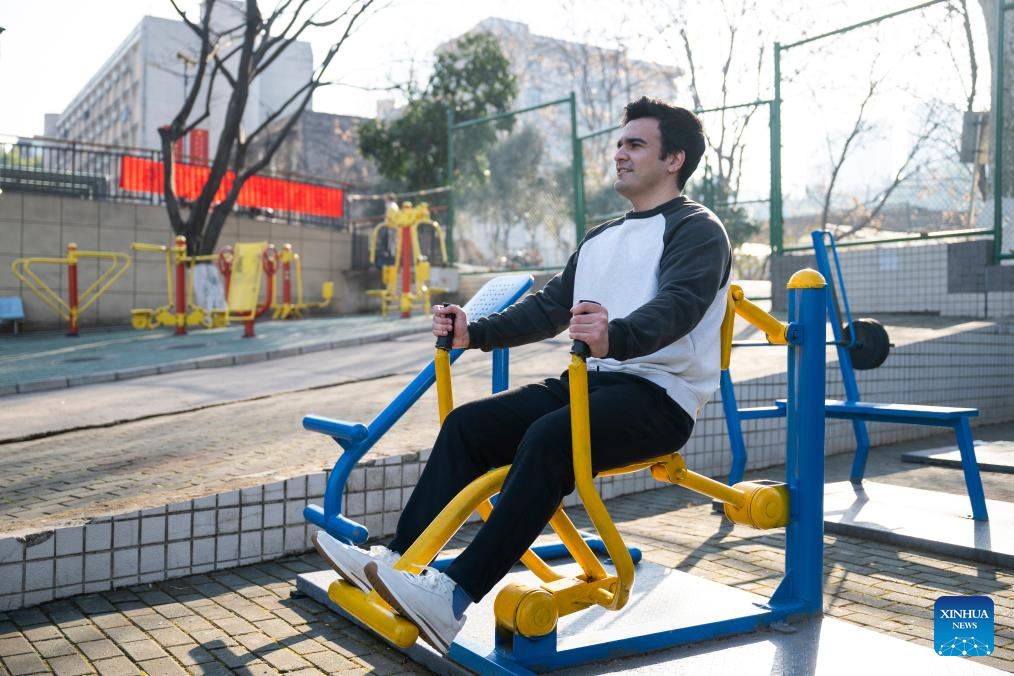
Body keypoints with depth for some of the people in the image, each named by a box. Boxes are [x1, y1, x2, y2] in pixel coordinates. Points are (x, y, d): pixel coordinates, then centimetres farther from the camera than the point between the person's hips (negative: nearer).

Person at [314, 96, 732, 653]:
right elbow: (550, 307, 19)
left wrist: (616, 336, -43)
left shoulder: (697, 229, -3)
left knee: (547, 437, -34)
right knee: (467, 424, -8)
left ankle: (456, 596, -34)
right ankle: (399, 561, -12)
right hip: (591, 383, 8)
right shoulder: (600, 239, 24)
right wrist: (474, 332, 6)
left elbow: (678, 305, -23)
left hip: (660, 395, -8)